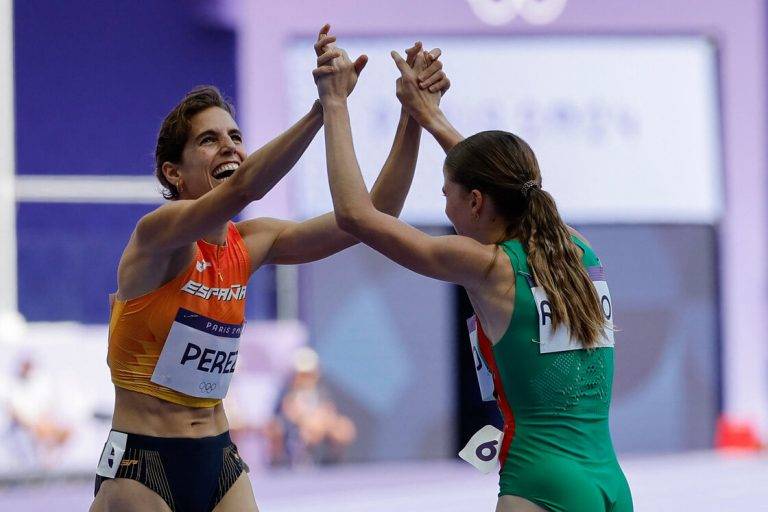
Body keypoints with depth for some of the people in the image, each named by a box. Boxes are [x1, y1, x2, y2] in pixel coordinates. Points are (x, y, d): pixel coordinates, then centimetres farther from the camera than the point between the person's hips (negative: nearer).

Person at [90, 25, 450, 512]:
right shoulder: (158, 233, -15)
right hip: (142, 463, -6)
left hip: (219, 460, 6)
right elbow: (241, 188, -34)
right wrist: (324, 106, -44)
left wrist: (413, 117, -11)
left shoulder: (251, 244, 4)